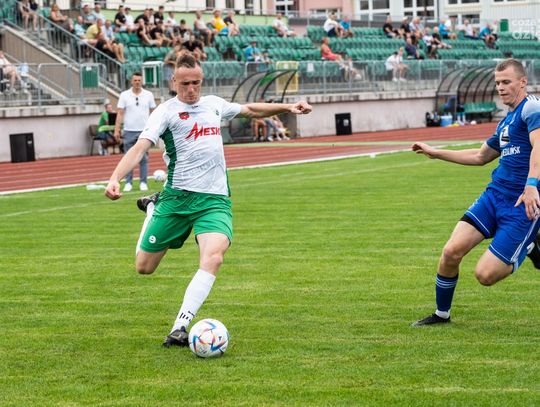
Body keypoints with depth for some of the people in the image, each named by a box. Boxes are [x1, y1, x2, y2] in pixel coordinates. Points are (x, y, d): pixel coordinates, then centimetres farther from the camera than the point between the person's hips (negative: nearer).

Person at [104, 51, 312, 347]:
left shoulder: (214, 104, 13)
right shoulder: (167, 111, -4)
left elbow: (249, 110, 33)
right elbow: (140, 147, -16)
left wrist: (286, 108, 30)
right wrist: (115, 178, -31)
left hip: (215, 199, 2)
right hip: (177, 197, -2)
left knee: (213, 258, -26)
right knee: (144, 267, 6)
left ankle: (179, 330, -26)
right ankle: (153, 209, 38)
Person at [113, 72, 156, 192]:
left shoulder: (148, 95, 5)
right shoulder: (124, 95, 1)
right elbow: (120, 113, -2)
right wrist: (117, 130, -9)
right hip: (129, 131, 0)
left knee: (144, 158, 3)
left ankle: (143, 183, 9)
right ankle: (128, 183, 8)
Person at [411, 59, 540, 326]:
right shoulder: (507, 121, 20)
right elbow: (480, 156, 36)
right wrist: (436, 153, 37)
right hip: (494, 194, 8)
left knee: (485, 275, -13)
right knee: (452, 251, -8)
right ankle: (442, 314, 11)